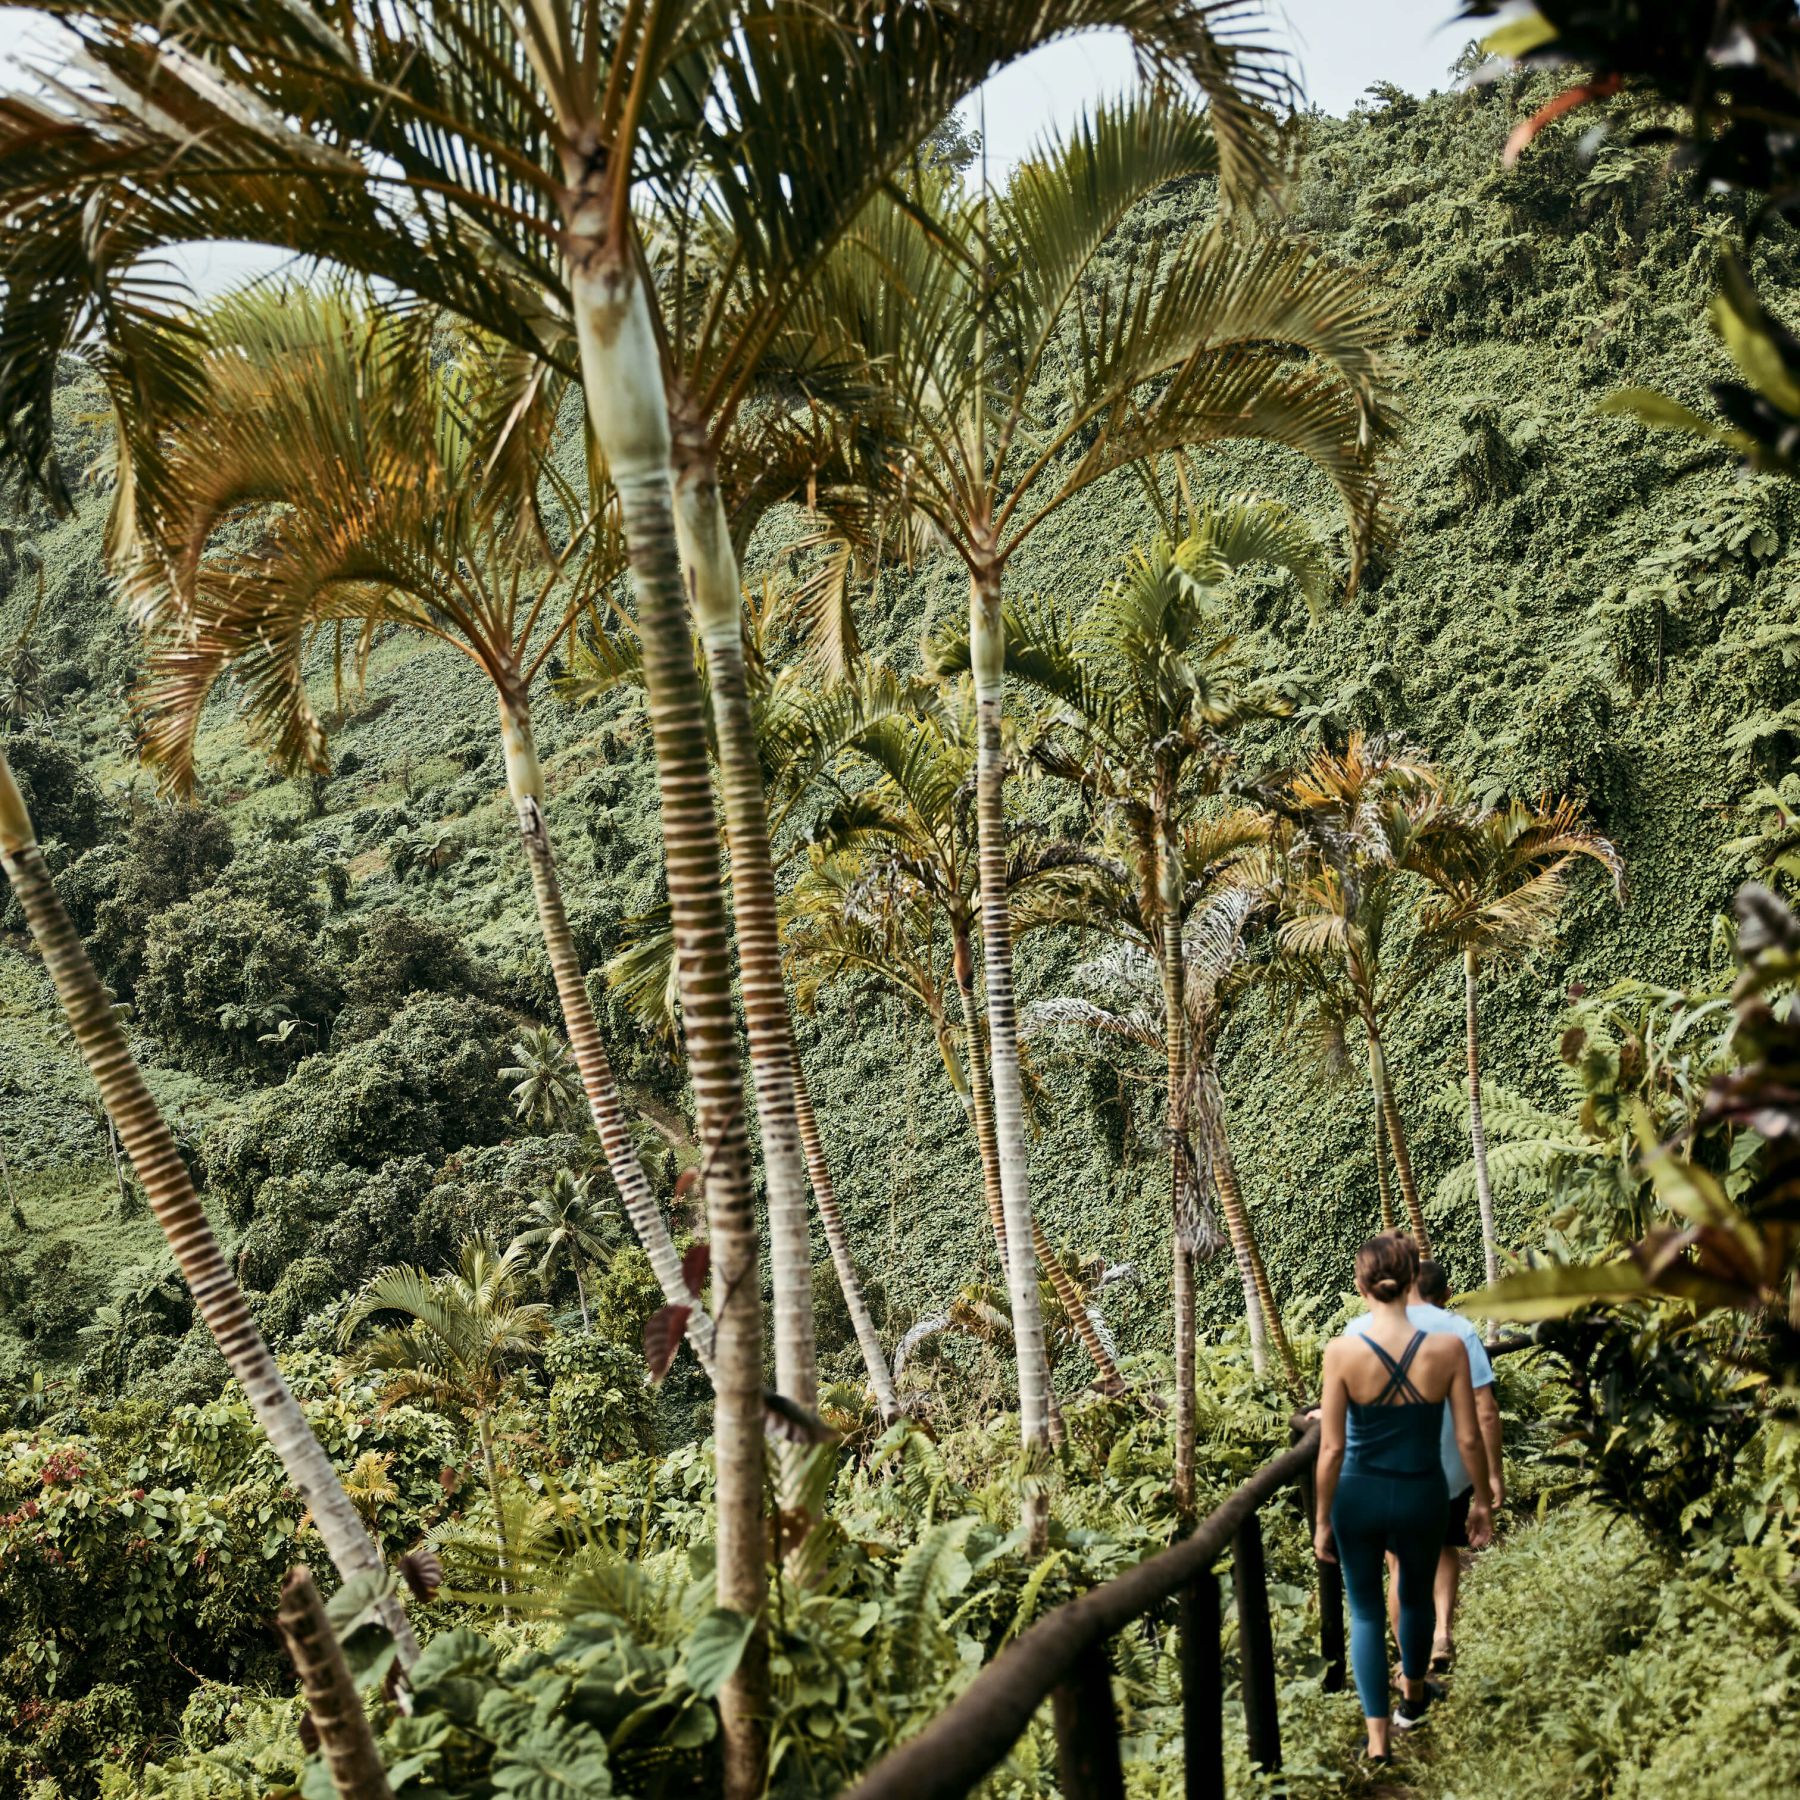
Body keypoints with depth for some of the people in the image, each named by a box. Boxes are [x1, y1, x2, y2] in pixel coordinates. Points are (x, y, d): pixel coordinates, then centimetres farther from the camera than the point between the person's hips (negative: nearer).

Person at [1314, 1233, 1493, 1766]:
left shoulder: (1342, 1351, -18)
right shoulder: (1447, 1348, -15)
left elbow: (1331, 1449, -14)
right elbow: (1469, 1439, -8)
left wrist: (1322, 1520, -2)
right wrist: (1482, 1499, 9)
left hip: (1359, 1497, -1)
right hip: (1423, 1498, 2)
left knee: (1366, 1611, 17)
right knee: (1416, 1595, 28)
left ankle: (1377, 1739, 12)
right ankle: (1412, 1695, 51)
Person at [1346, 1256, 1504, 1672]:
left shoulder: (1362, 1329, -6)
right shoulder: (1459, 1331, -7)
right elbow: (1485, 1410, -10)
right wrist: (1494, 1474, -3)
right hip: (1449, 1468, 1)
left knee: (1401, 1565, 14)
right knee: (1445, 1549, 25)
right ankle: (1443, 1632, 7)